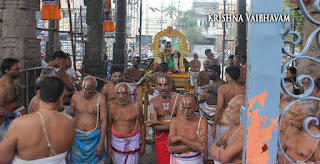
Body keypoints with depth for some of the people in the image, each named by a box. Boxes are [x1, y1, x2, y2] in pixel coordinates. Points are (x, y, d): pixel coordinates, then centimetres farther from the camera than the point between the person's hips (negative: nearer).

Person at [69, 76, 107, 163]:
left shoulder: (100, 99, -12)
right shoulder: (75, 97, -4)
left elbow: (103, 121, -10)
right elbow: (71, 115, 9)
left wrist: (101, 143, -12)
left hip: (94, 137, -2)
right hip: (77, 136, 2)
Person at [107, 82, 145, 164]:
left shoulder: (136, 107, -10)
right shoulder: (112, 107, -3)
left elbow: (142, 125, 0)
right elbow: (109, 126, 3)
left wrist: (143, 144, 2)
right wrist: (109, 146, 3)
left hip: (131, 142, -2)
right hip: (116, 141, 3)